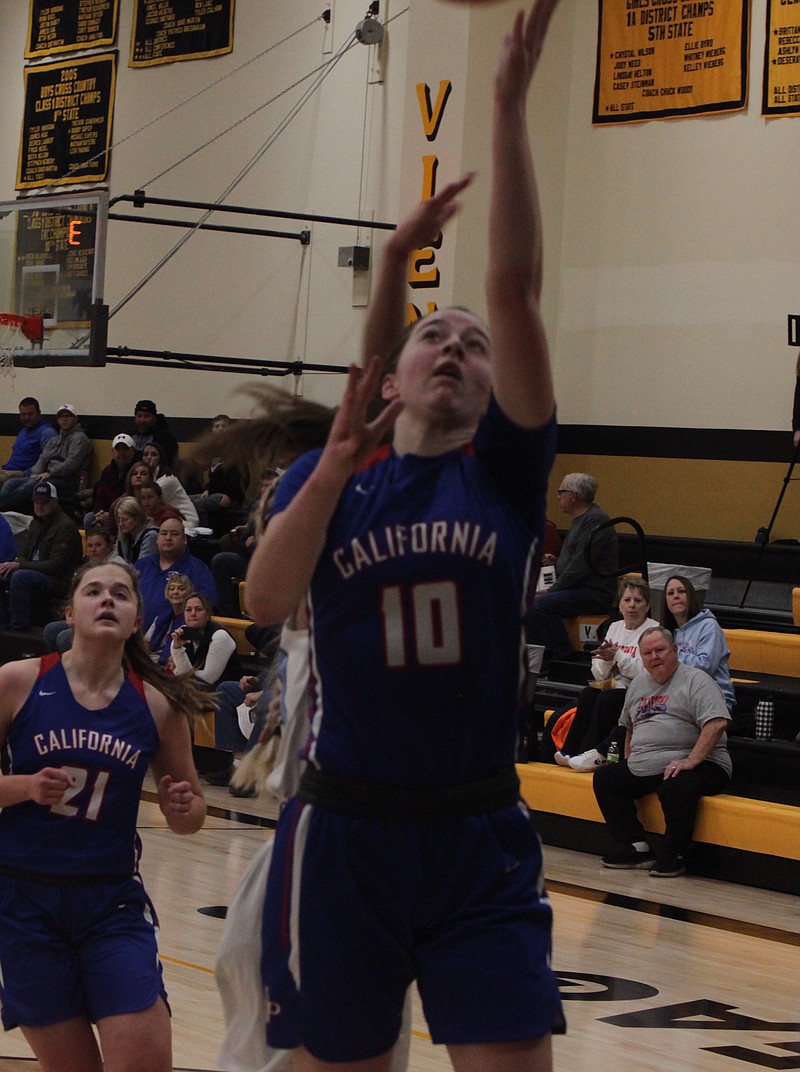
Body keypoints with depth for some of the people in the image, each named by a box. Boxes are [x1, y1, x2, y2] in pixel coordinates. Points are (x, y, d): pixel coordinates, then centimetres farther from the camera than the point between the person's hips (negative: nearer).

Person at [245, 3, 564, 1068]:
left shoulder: (502, 469, 3)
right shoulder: (326, 476, 6)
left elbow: (514, 286, -9)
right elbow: (265, 601, -12)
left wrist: (509, 104, -15)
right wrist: (338, 459, -20)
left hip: (481, 840, 0)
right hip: (343, 832, 1)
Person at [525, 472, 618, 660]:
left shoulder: (596, 521, -15)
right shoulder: (581, 519, 20)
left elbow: (581, 564, -21)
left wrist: (553, 590, -16)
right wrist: (554, 562, 10)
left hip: (594, 594, -11)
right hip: (578, 590, 11)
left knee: (540, 605, -27)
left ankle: (564, 657, -18)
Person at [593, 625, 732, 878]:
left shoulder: (696, 681, -7)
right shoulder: (638, 684, 18)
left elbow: (717, 723, -20)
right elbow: (630, 726, 32)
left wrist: (690, 761, -27)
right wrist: (628, 763, 20)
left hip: (697, 765, -8)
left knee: (676, 786, -37)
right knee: (605, 778, 3)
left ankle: (674, 856, -17)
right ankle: (637, 848, 1)